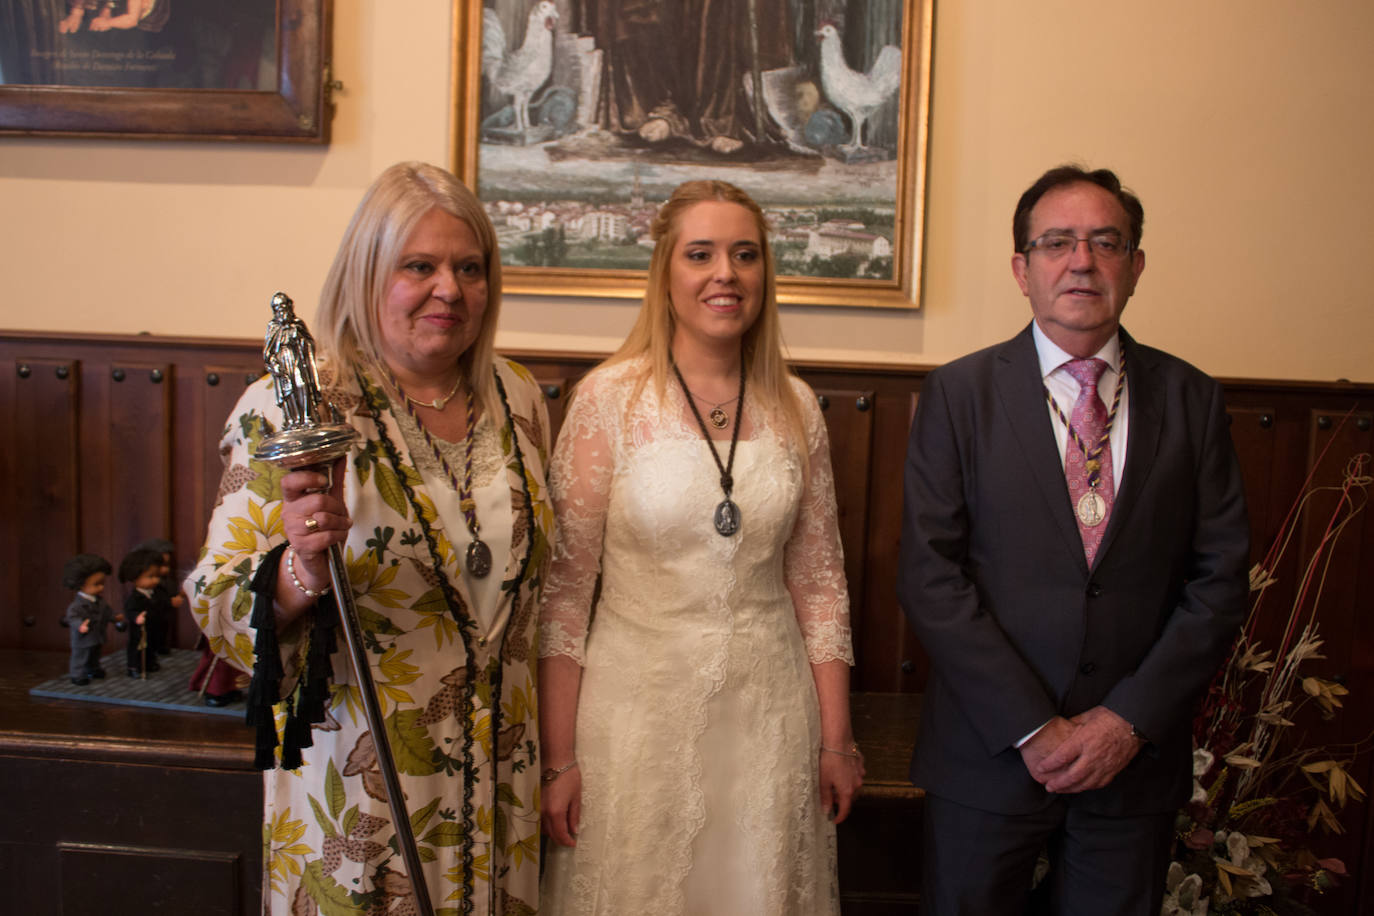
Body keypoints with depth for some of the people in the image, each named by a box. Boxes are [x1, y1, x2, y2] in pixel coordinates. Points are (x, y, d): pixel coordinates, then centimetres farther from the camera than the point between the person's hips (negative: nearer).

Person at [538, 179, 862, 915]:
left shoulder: (795, 408, 2)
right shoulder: (609, 398, -8)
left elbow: (819, 580, 6)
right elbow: (564, 586, -7)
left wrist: (837, 740, 5)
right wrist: (558, 758, -8)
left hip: (769, 711, 3)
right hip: (640, 706, -3)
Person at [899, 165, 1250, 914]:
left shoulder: (1191, 400, 3)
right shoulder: (958, 394, -4)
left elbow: (1220, 578, 0)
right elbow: (929, 576, -10)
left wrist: (1131, 719, -10)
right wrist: (1032, 726, -13)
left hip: (1136, 756, 2)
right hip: (989, 751, -1)